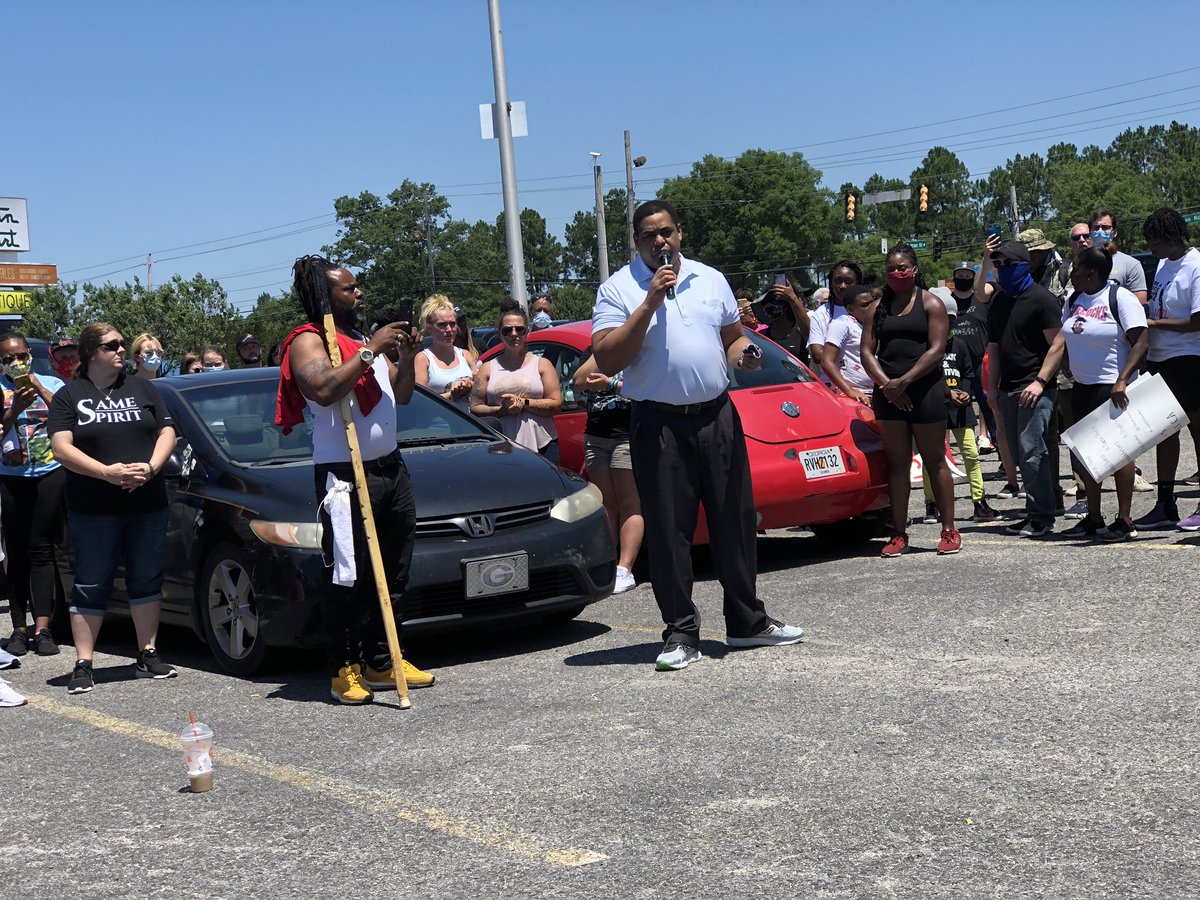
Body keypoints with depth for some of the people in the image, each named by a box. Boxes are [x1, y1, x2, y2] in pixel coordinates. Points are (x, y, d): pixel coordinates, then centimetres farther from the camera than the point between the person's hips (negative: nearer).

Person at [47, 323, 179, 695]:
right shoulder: (69, 396, 3)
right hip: (93, 510, -3)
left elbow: (167, 432, 8)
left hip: (147, 505, 3)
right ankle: (83, 665, 2)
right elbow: (61, 448, -7)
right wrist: (107, 472, -20)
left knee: (147, 580, 8)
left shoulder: (142, 389, 13)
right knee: (90, 586, -1)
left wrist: (150, 467, -11)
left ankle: (148, 655, 17)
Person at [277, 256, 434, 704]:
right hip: (344, 473, -8)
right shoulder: (308, 341, -5)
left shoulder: (366, 339, 20)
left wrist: (406, 357, 6)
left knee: (392, 574, 10)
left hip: (389, 466, 8)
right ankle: (344, 670, -2)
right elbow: (324, 389, -24)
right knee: (347, 578, -8)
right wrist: (370, 352, -19)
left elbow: (401, 395, 23)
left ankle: (382, 661, 18)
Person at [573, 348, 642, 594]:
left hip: (628, 435, -5)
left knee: (629, 503, -8)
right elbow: (579, 383, 0)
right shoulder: (592, 352, 17)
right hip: (595, 436, 5)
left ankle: (624, 570, -12)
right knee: (606, 503, 4)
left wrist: (611, 384, -21)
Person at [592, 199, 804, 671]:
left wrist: (743, 353, -3)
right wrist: (650, 303, -17)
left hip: (718, 416, 4)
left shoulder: (710, 279, 13)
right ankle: (681, 635, 7)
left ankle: (747, 622, 22)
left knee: (735, 522, 9)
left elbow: (733, 337, 22)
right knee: (668, 531, -2)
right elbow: (606, 359, -12)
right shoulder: (619, 289, -1)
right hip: (659, 424, -4)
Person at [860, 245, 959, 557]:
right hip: (888, 393, 4)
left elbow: (936, 349, -9)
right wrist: (886, 384, -9)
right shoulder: (878, 307, 12)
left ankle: (949, 531, 6)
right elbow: (867, 351, 6)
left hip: (926, 390, -4)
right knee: (897, 463, 6)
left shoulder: (931, 304, 0)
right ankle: (899, 534, 9)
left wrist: (903, 382, -15)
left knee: (935, 461, 0)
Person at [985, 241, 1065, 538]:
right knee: (1019, 454, 9)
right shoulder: (999, 301, 17)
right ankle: (1035, 513, 16)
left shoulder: (1042, 299, -6)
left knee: (1032, 451, -12)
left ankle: (1041, 516, -6)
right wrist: (992, 386, 16)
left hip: (1035, 390, -8)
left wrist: (1040, 381, -20)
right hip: (1008, 389, 8)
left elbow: (1057, 345, -11)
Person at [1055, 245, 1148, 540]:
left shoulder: (1120, 298, -11)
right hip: (1082, 387, 7)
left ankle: (1124, 520, 5)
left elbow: (1141, 342, -15)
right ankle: (1093, 518, 18)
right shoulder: (1074, 300, 10)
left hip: (1113, 388, -7)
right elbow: (1063, 339, 18)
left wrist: (1122, 381, -23)